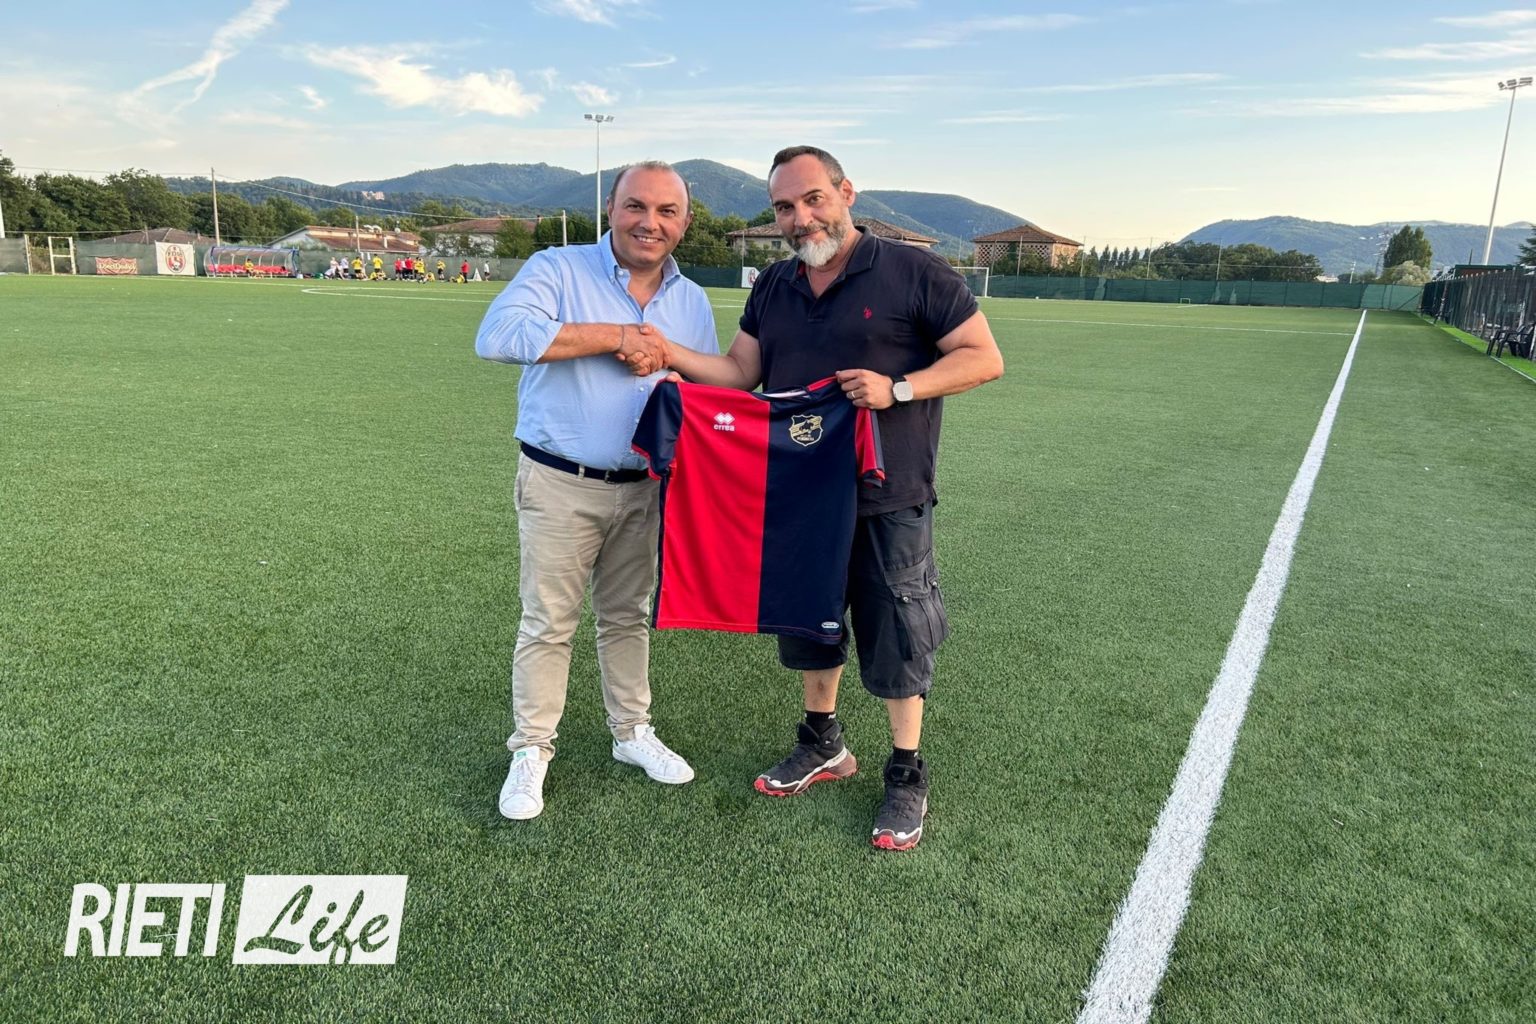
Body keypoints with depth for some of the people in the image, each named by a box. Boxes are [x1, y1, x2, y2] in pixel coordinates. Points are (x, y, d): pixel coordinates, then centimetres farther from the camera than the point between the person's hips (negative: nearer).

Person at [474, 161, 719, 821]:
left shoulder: (692, 302, 8)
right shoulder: (558, 270, -8)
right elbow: (497, 336, -26)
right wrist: (614, 337, -23)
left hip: (645, 488, 5)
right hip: (561, 486, -4)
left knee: (629, 616, 17)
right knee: (548, 623, 3)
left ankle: (632, 730, 33)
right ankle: (531, 750, 20)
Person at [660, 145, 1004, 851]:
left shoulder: (912, 272, -9)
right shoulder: (772, 287, 8)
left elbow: (984, 358, -10)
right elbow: (738, 371, 7)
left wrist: (896, 388, -23)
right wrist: (668, 353, -9)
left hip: (888, 499, -5)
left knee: (895, 638, 4)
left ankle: (907, 777, 23)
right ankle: (823, 745, 39)